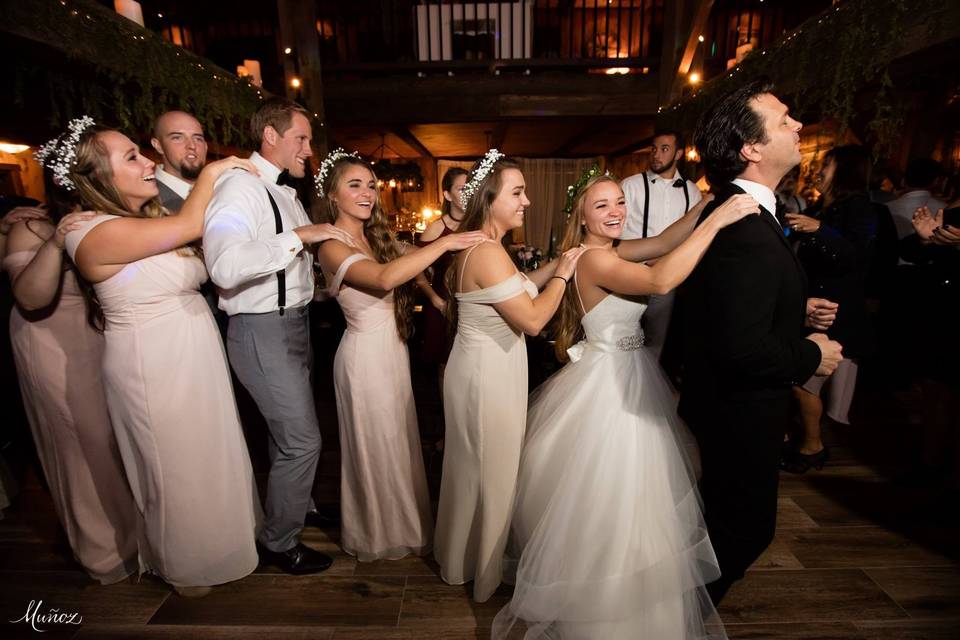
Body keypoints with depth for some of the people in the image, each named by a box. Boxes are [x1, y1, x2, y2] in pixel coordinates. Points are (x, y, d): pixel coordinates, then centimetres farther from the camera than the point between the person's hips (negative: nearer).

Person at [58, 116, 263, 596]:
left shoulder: (148, 219, 10)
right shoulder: (97, 234, -19)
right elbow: (190, 224, -21)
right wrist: (211, 172, -7)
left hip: (191, 359, 8)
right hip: (156, 368, -8)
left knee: (208, 457, 21)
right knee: (179, 469, 11)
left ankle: (207, 539, 46)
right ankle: (185, 566, 37)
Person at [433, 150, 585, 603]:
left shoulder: (477, 247, 7)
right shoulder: (488, 253, -24)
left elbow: (515, 289, 15)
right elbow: (533, 320, -23)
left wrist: (555, 265, 7)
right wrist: (562, 275, -10)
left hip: (485, 369, 10)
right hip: (488, 375, -10)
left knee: (474, 467, 25)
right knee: (491, 472, 10)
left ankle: (459, 555, 48)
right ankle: (483, 570, 35)